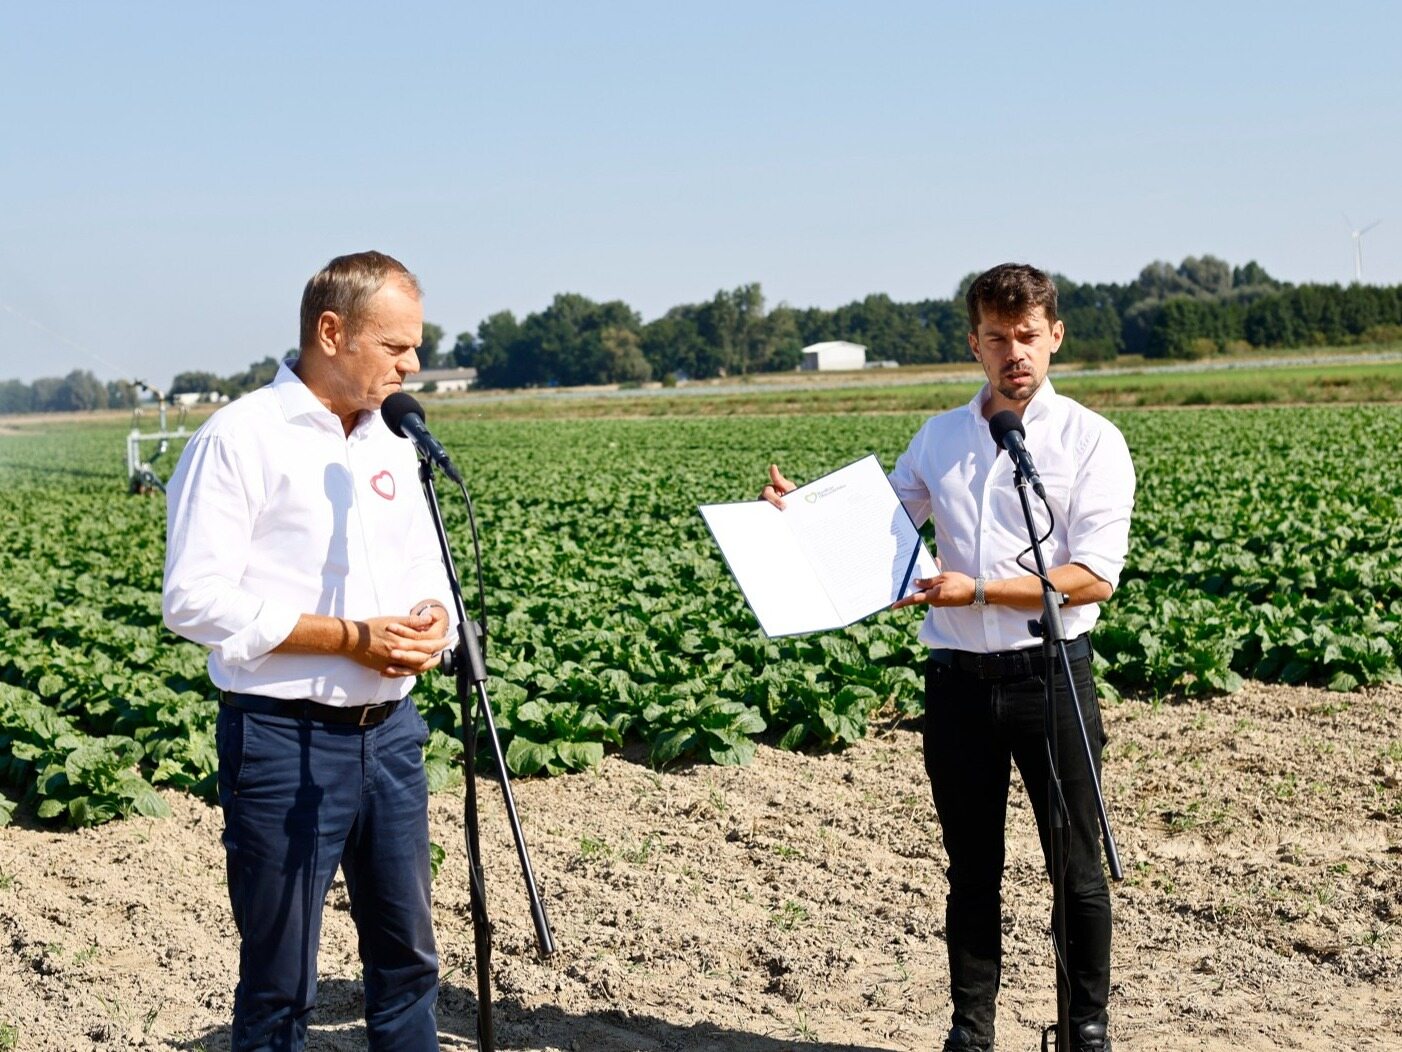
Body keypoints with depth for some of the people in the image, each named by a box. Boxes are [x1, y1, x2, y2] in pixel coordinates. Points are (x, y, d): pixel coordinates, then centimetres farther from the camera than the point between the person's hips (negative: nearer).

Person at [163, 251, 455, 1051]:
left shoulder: (391, 442, 13)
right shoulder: (240, 438, -10)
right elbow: (197, 601, -16)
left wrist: (432, 622, -5)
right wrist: (350, 638, -19)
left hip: (390, 729, 7)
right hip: (284, 737, -7)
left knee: (408, 958, 15)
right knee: (281, 984, 3)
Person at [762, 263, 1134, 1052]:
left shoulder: (1092, 440, -3)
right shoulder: (938, 440, 11)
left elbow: (1095, 577, -12)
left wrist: (980, 589, -19)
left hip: (1050, 671, -3)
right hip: (959, 678, 3)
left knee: (1078, 869, 5)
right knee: (972, 870, 12)